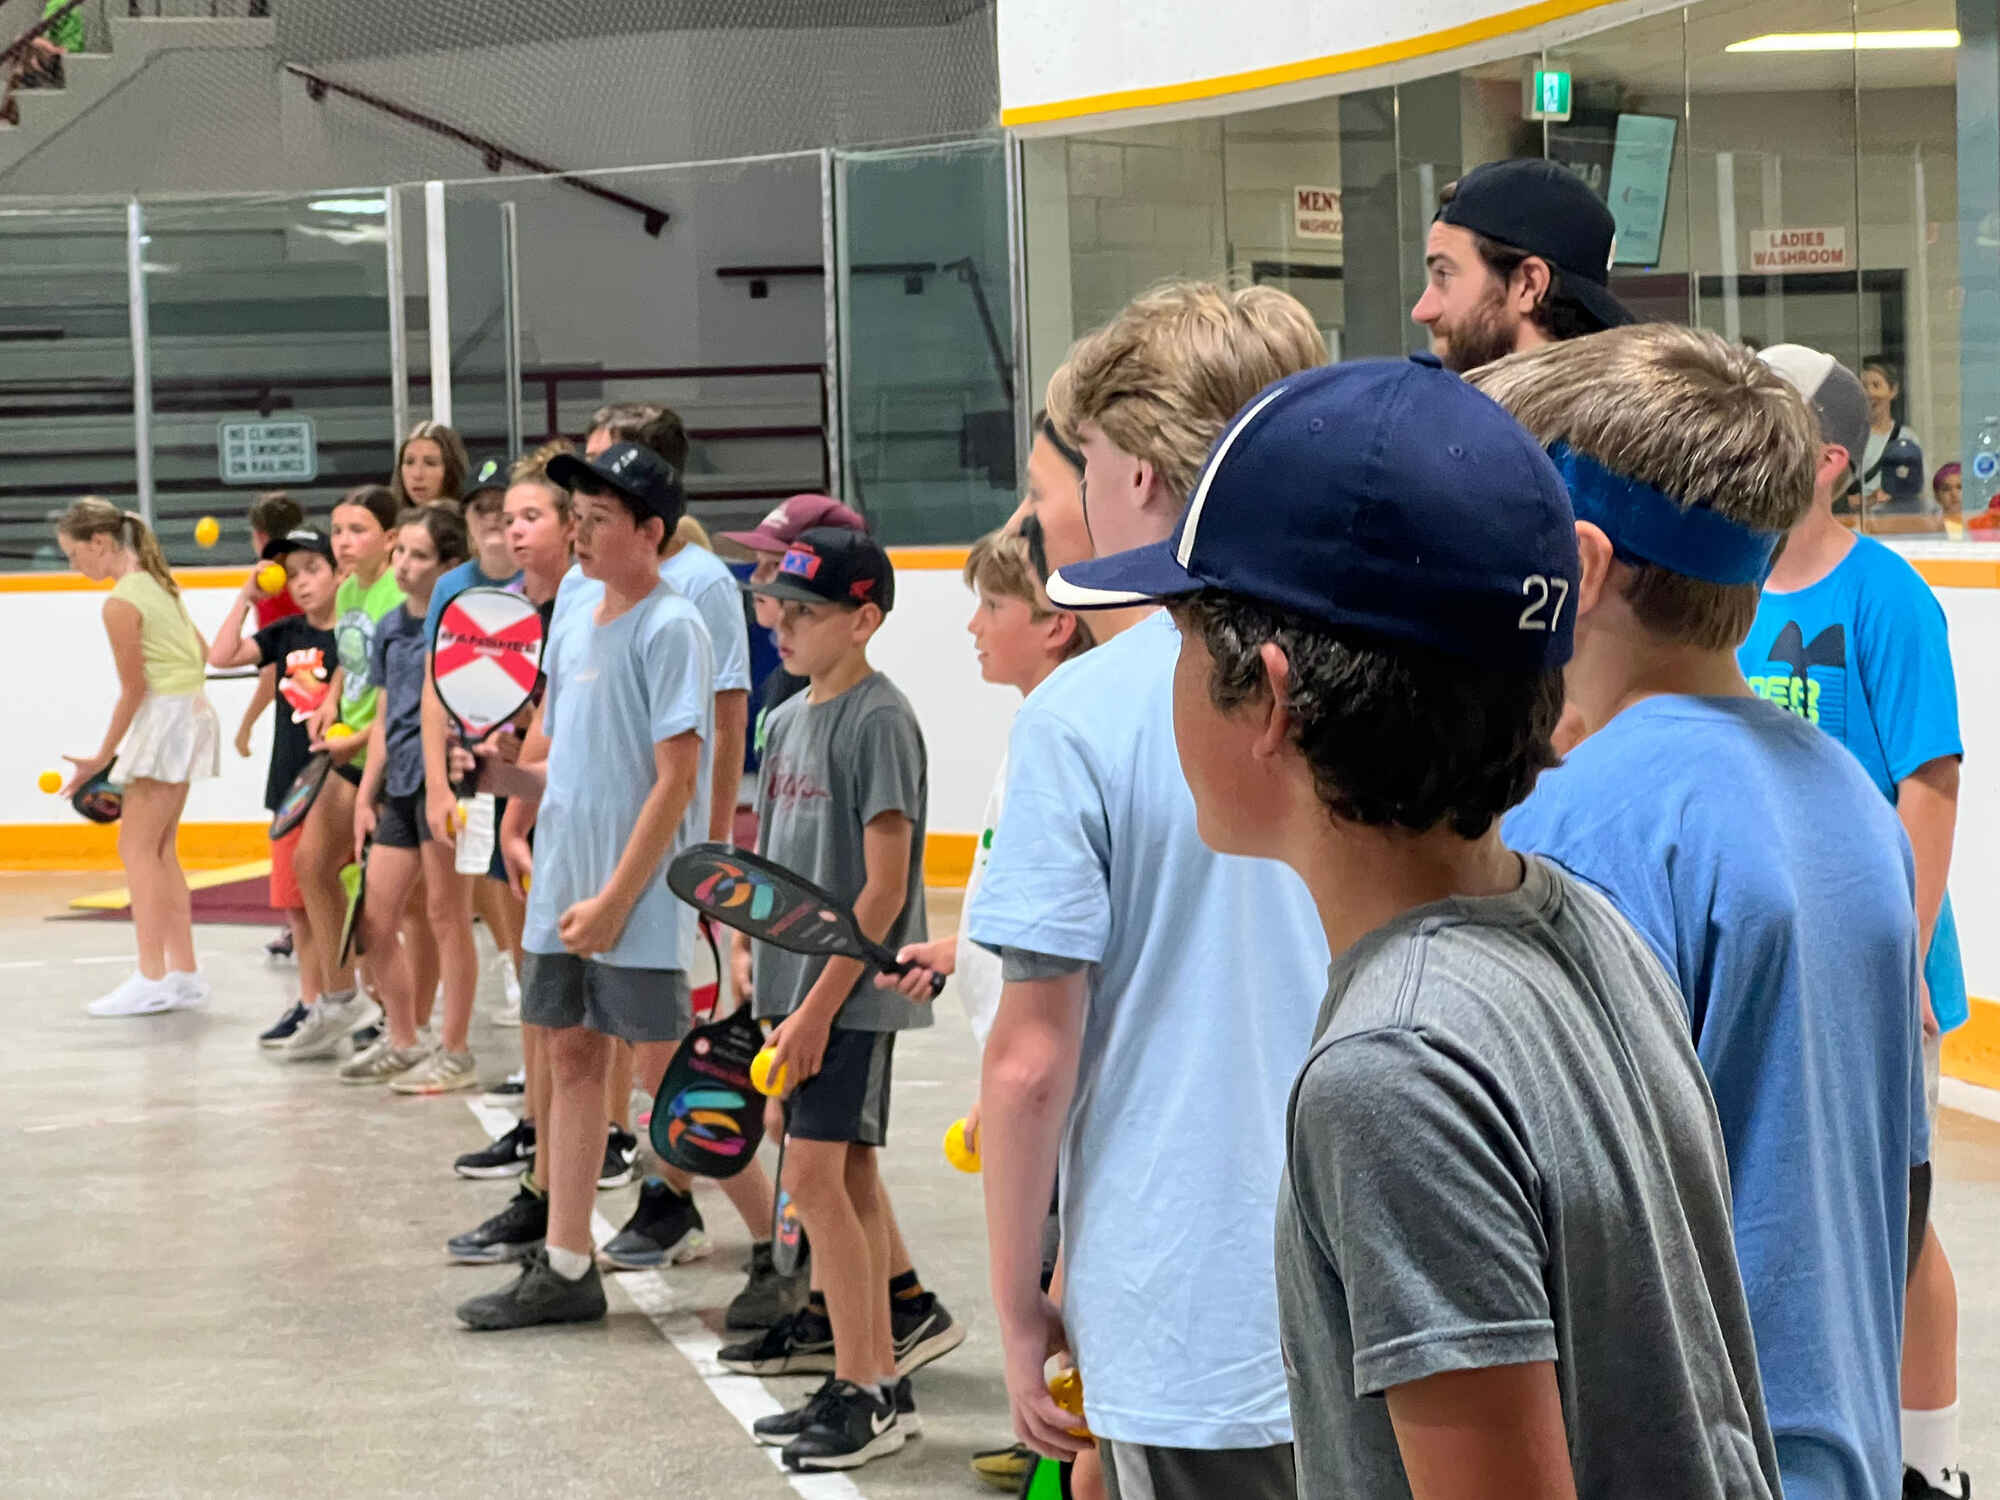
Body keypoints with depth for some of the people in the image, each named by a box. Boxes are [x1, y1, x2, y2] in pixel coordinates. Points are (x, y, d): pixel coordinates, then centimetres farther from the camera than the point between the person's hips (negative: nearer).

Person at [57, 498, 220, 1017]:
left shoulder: (120, 604, -17)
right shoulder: (157, 582, 10)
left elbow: (133, 690, -14)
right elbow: (202, 651, 17)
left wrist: (102, 757, -6)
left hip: (165, 719, -9)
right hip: (191, 712, 9)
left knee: (137, 849, -6)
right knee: (160, 852, 12)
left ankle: (151, 979, -8)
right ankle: (184, 974, 13)